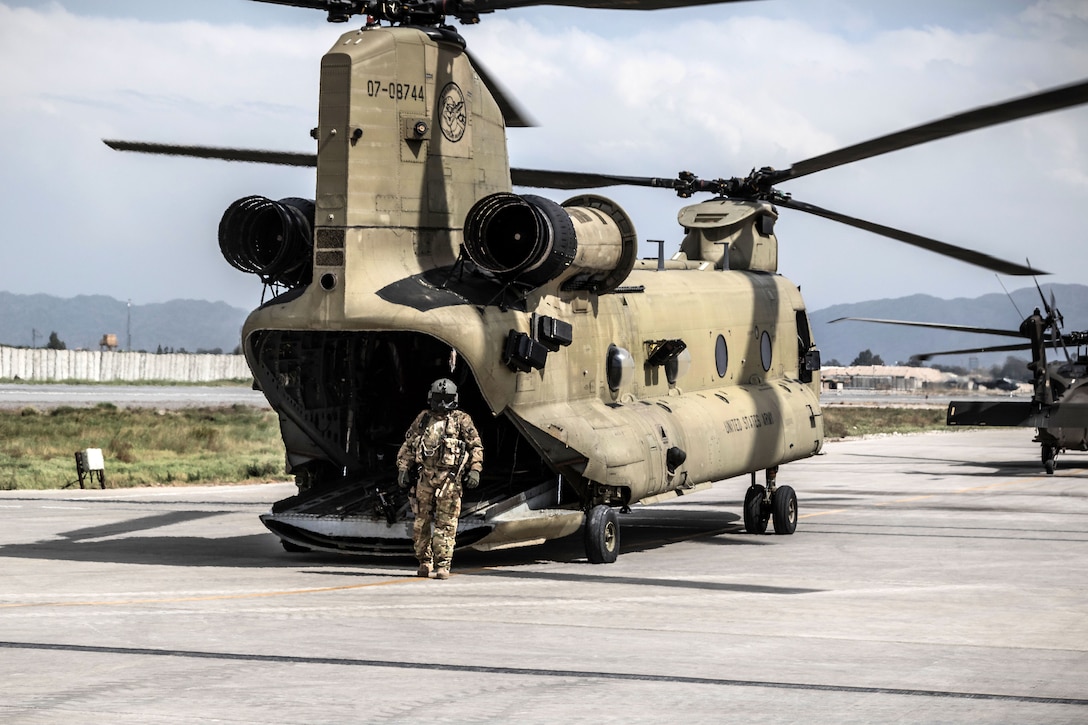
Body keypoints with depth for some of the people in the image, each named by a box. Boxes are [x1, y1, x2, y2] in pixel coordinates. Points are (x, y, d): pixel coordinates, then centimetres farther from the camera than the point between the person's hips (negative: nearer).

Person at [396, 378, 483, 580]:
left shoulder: (461, 420, 4)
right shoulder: (423, 418, 13)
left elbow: (476, 446, 3)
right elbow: (407, 445, 18)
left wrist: (475, 470, -9)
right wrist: (402, 469, 8)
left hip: (449, 477, -3)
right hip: (426, 476, 3)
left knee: (446, 523, -6)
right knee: (421, 521, 5)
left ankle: (443, 565, -5)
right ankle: (424, 561, 16)